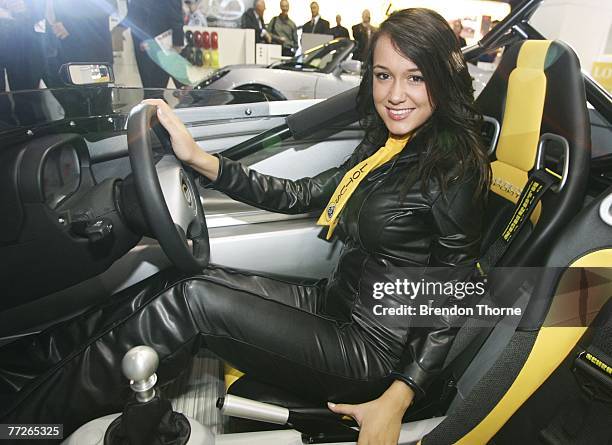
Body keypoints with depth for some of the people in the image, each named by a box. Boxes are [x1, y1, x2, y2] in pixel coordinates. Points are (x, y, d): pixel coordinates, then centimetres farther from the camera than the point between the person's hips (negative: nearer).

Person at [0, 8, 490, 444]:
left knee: (194, 299, -20)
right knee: (176, 284, -6)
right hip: (334, 301, 7)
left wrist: (396, 401, -19)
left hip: (375, 353, -7)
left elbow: (458, 298, -13)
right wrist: (199, 159, -1)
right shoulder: (385, 146, 7)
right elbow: (301, 195, 6)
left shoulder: (454, 169, -16)